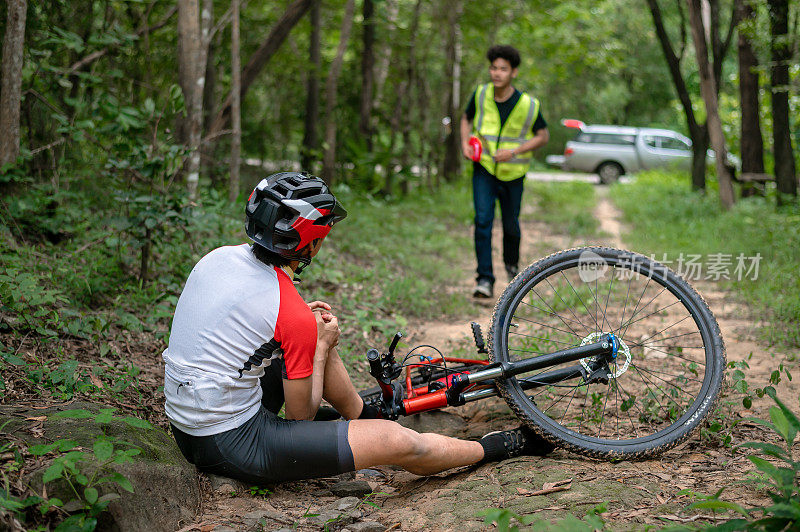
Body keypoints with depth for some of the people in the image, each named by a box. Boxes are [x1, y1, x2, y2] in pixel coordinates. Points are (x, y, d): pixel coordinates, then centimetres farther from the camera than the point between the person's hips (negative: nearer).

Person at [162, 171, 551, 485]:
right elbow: (301, 415, -11)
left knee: (318, 343, 24)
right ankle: (492, 449, 16)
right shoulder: (295, 318, -23)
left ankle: (367, 417, 44)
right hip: (232, 444, -9)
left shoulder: (219, 257, -1)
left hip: (186, 425, 9)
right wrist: (322, 344, 1)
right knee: (398, 442, -9)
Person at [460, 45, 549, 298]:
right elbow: (466, 119, 10)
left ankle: (512, 263, 44)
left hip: (512, 173, 0)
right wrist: (465, 143, -9)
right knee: (482, 220, -16)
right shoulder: (480, 94, -8)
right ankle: (485, 279, -14)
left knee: (511, 224, 13)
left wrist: (515, 151, -18)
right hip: (484, 168, 0)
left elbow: (543, 136, -4)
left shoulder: (528, 105, -14)